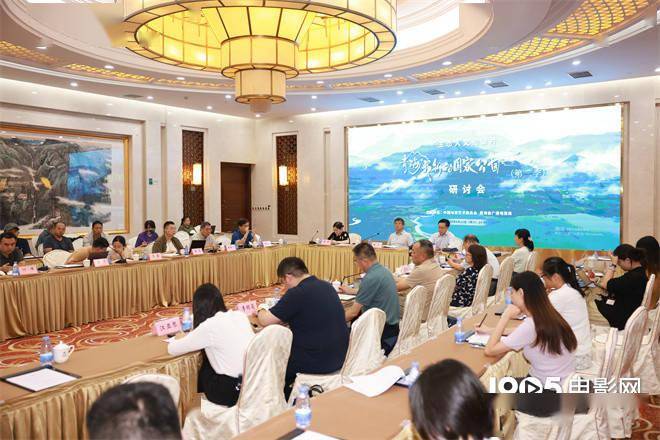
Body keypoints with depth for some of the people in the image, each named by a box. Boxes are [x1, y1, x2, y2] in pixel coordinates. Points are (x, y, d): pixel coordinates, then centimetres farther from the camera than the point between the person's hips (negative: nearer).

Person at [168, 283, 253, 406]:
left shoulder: (208, 326, -12)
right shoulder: (240, 315, 6)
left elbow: (172, 349, -1)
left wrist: (182, 338, 20)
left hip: (235, 390, -6)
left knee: (204, 371, 22)